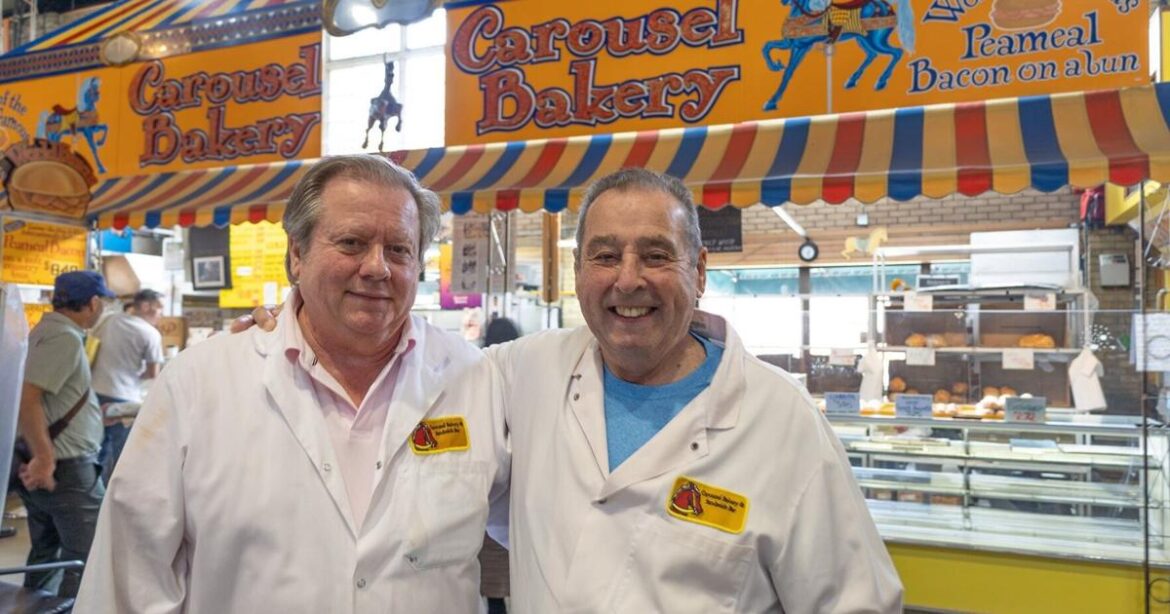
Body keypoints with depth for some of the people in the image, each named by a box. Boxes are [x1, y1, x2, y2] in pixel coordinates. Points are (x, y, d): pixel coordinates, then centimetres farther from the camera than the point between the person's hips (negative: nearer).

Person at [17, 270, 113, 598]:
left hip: (51, 464, 10)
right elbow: (27, 397, -27)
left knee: (45, 551, 18)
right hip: (66, 467, -10)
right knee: (86, 558, -3)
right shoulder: (65, 337, -18)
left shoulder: (47, 330, 12)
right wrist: (44, 457, -25)